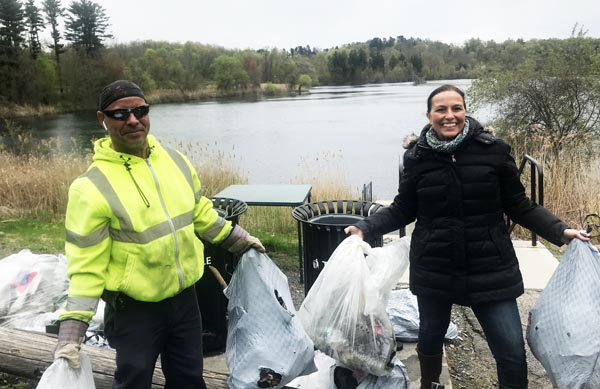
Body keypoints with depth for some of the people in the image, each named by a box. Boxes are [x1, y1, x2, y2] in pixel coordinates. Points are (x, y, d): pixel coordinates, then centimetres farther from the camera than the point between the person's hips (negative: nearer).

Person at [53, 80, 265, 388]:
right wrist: (71, 332, -19)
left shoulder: (176, 161, -2)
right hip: (134, 309, -4)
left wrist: (238, 239, 17)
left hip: (184, 297, 5)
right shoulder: (92, 188, -18)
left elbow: (201, 214, 12)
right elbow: (86, 265, -16)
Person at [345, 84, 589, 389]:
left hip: (491, 269, -1)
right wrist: (365, 227, -6)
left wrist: (560, 231, -8)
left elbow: (519, 206, 2)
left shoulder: (493, 150, -6)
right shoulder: (418, 157, -3)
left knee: (512, 352, -2)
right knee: (431, 335, 19)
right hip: (434, 269, 1)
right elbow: (402, 210, 6)